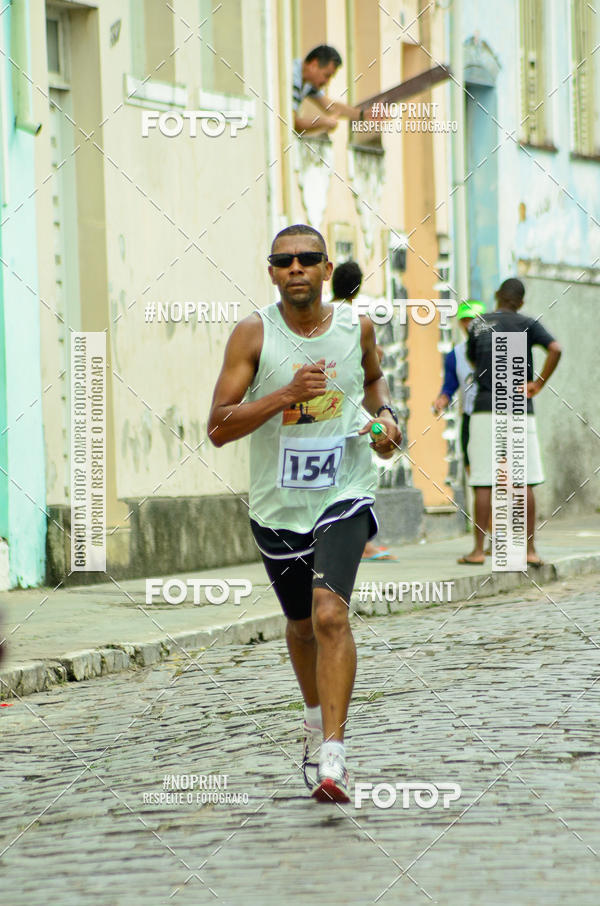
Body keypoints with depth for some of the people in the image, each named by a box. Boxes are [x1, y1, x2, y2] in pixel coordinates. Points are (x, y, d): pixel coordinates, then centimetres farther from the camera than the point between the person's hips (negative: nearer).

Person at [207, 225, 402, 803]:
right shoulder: (253, 334, -10)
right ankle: (316, 722, 46)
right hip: (278, 503, 1)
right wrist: (286, 393, -26)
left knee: (330, 614, -21)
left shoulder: (355, 327, -2)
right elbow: (218, 428, -16)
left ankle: (333, 756, -25)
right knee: (301, 625, 18)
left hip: (344, 495, -1)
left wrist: (385, 415, 2)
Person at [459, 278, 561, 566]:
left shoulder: (478, 325, 7)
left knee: (483, 484, 2)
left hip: (485, 408, 1)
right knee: (524, 483, 4)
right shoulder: (527, 324, 1)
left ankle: (479, 549, 0)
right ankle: (530, 549, 5)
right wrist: (539, 383, -6)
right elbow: (555, 349, -14)